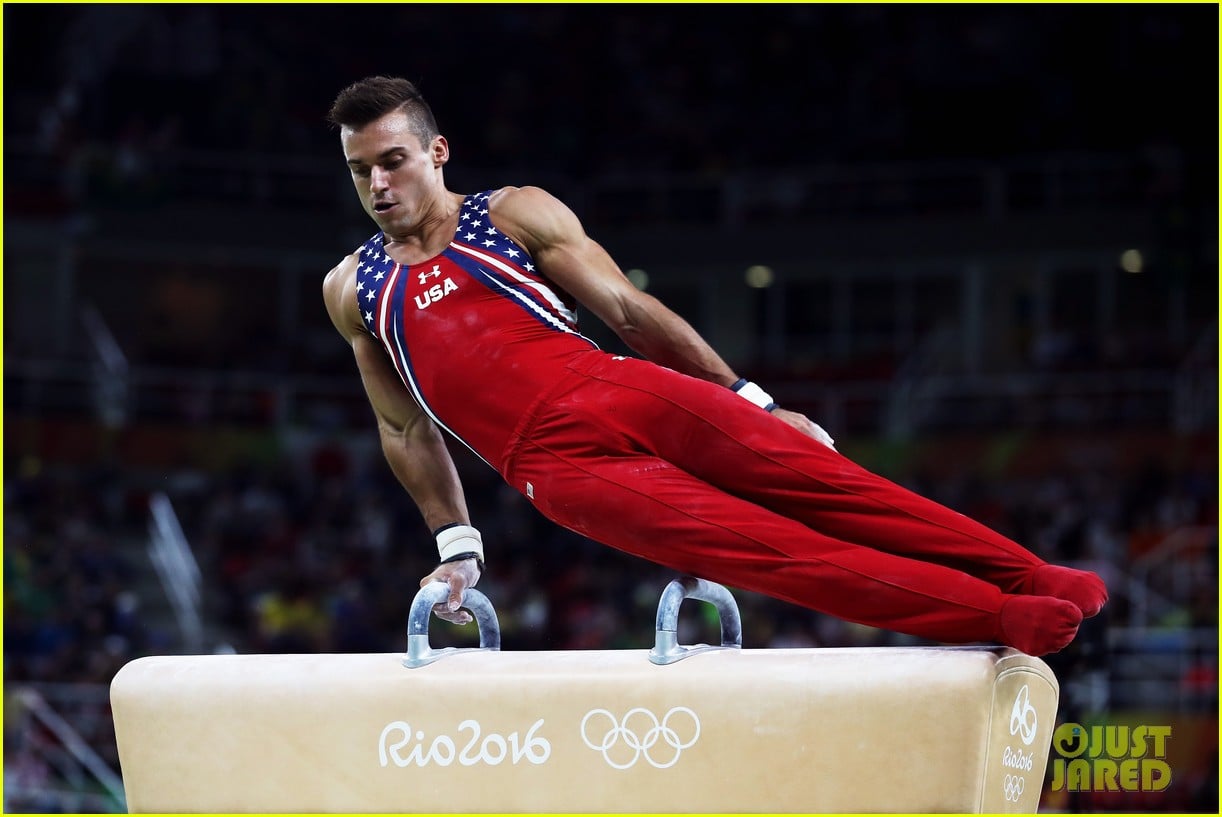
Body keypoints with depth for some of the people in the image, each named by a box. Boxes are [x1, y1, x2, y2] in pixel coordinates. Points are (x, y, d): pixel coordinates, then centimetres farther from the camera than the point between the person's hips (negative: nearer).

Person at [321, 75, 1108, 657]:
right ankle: (998, 618, -24)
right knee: (765, 548, -18)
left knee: (819, 481, -15)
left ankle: (1028, 575, -14)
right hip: (560, 466, -2)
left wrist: (753, 400, 4)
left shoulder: (514, 215, 10)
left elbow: (631, 310, 8)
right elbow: (408, 430, 20)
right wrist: (456, 544, 15)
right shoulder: (351, 290, 13)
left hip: (627, 392, 2)